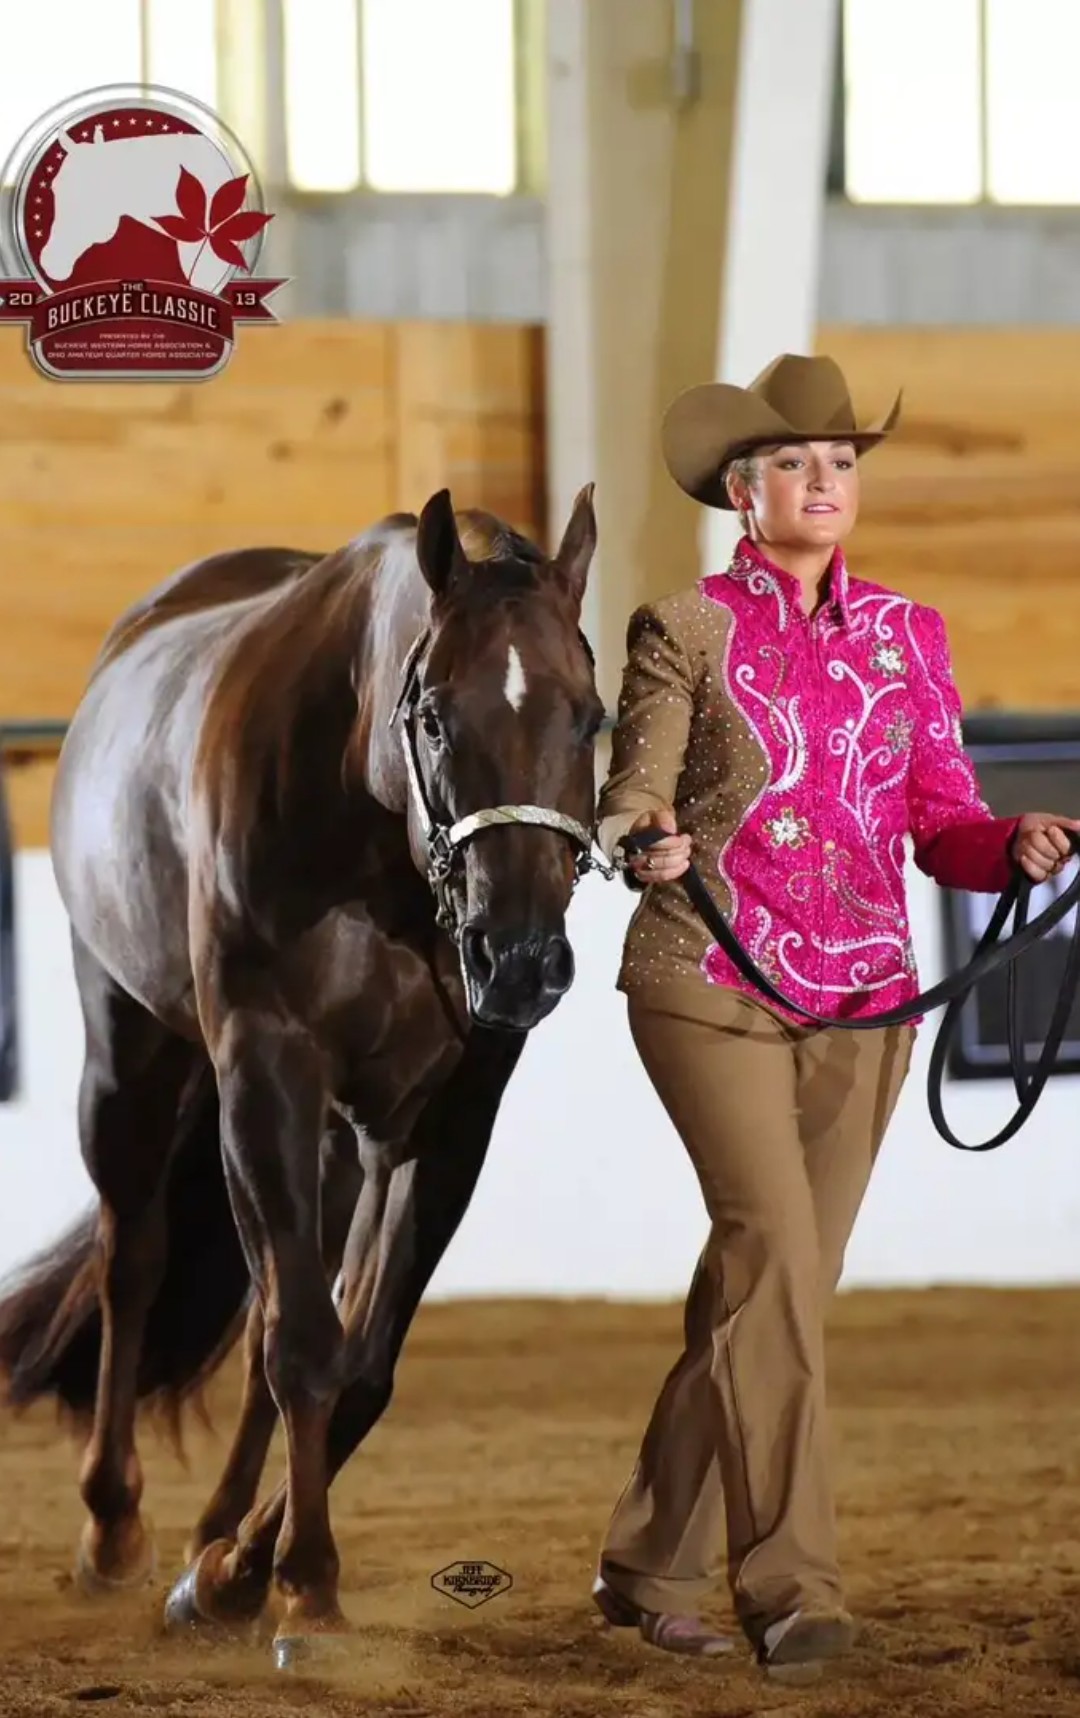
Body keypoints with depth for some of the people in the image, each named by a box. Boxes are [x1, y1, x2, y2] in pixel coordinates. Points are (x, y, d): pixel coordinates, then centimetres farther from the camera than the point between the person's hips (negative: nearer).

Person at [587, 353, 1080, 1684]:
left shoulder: (906, 635, 10)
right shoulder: (683, 631, -1)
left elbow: (943, 824, 8)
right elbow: (630, 802, -7)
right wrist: (644, 850, -29)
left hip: (862, 999, 5)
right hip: (712, 987, -5)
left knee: (767, 1286, 8)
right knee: (775, 1251, -19)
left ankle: (651, 1565, 21)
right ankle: (789, 1586, -19)